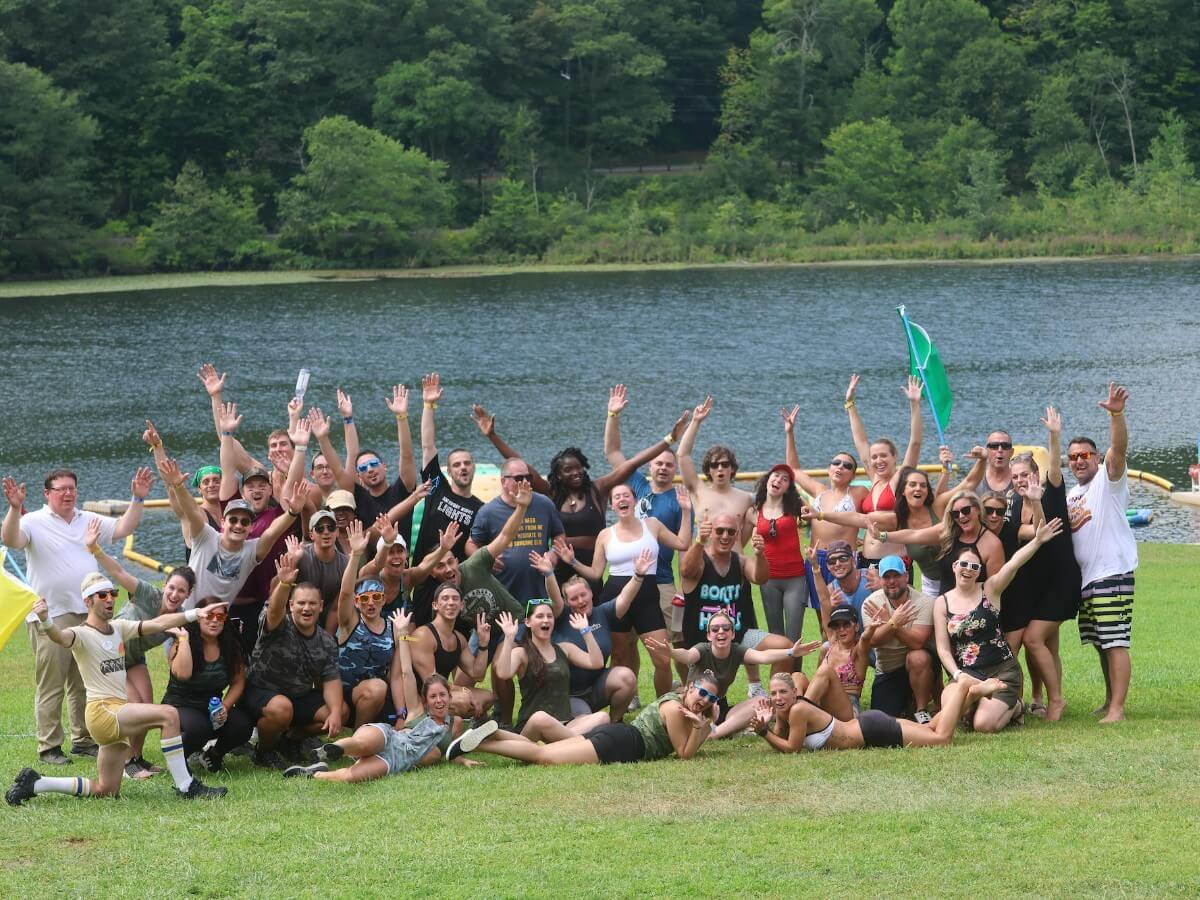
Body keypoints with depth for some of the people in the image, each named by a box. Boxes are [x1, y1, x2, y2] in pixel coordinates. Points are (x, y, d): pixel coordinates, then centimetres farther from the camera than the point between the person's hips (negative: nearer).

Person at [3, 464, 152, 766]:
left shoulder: (90, 521, 14)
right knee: (50, 686, -4)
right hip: (50, 617, -6)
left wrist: (138, 499, 0)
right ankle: (49, 747, 0)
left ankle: (84, 740, 21)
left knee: (84, 684, 12)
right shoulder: (34, 522, -4)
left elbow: (123, 529, 11)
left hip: (88, 615, 6)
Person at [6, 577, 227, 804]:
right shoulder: (82, 634, -8)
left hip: (119, 714, 9)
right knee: (168, 715, -23)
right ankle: (186, 786, -19)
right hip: (101, 711, -9)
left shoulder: (118, 628, 15)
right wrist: (45, 621, -52)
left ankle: (33, 784, 19)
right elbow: (60, 637, -30)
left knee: (106, 791, 10)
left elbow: (158, 624, 12)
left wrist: (195, 614, 4)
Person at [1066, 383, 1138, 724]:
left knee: (1115, 642, -11)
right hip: (1084, 577, 8)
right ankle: (1110, 700, 24)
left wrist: (1116, 414, -38)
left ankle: (1117, 708, -14)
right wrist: (1067, 528, 2)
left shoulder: (1108, 481, -4)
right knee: (1101, 643, 14)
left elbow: (1118, 448, -22)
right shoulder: (1071, 496, 20)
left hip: (1113, 572, -8)